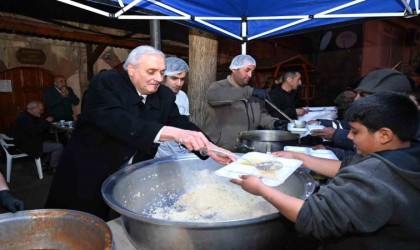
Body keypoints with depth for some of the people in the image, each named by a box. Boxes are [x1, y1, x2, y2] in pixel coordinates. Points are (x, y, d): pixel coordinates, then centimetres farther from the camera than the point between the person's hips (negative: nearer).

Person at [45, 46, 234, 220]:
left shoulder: (165, 95, -2)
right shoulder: (105, 83, -18)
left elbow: (181, 124, -7)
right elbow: (117, 120, -34)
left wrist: (209, 147, -27)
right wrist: (172, 133, -46)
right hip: (88, 174, -3)